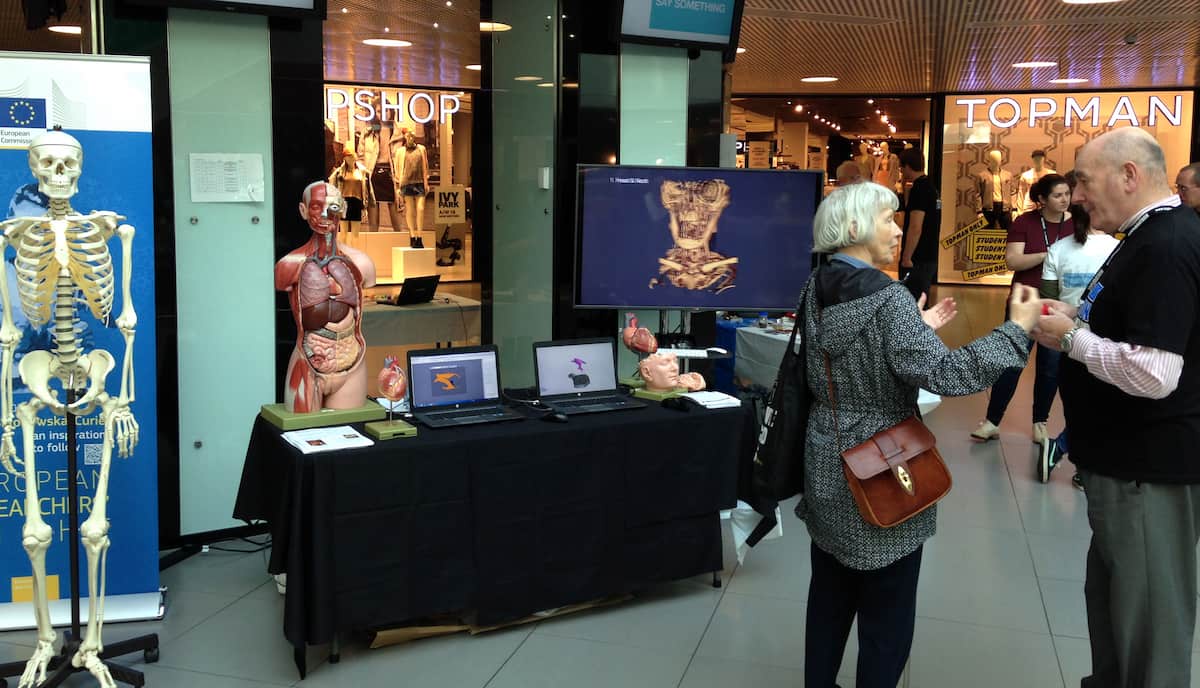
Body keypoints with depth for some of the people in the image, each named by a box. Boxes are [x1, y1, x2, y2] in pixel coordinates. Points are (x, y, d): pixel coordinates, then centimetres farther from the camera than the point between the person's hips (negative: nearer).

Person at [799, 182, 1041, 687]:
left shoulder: (816, 289, 4)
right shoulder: (885, 296, -21)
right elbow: (943, 373, -28)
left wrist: (916, 328, 14)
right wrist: (1018, 330, -22)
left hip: (828, 466, 8)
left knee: (830, 595, 20)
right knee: (886, 613, 7)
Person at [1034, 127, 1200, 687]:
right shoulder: (1153, 235, 11)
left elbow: (1153, 373, -30)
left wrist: (1072, 338, -17)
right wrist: (1077, 318, 7)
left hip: (1149, 468, -11)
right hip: (1130, 458, 11)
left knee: (1148, 616, 3)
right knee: (1113, 599, 23)